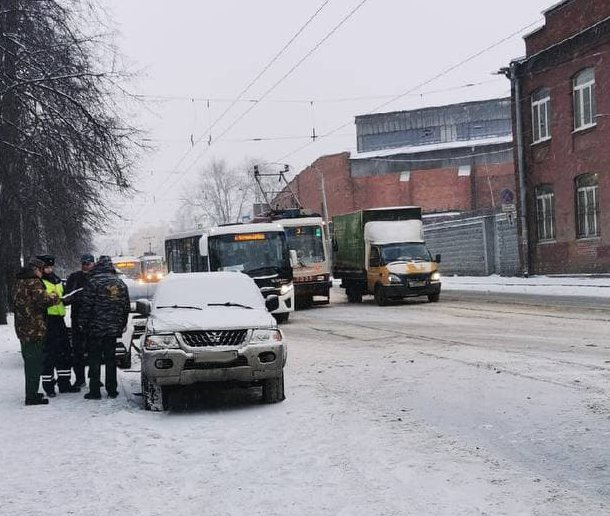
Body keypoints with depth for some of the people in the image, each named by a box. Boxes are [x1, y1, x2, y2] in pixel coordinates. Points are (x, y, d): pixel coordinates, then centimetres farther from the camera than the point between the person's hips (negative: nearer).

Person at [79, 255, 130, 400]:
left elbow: (86, 306, -12)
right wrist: (122, 324, 22)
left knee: (94, 360, 1)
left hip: (95, 328, -5)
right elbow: (126, 307, 14)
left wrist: (82, 323, -2)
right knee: (111, 359, 12)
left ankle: (95, 391, 1)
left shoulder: (93, 282, -10)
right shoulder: (120, 283, 8)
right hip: (113, 328, 5)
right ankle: (112, 390, 14)